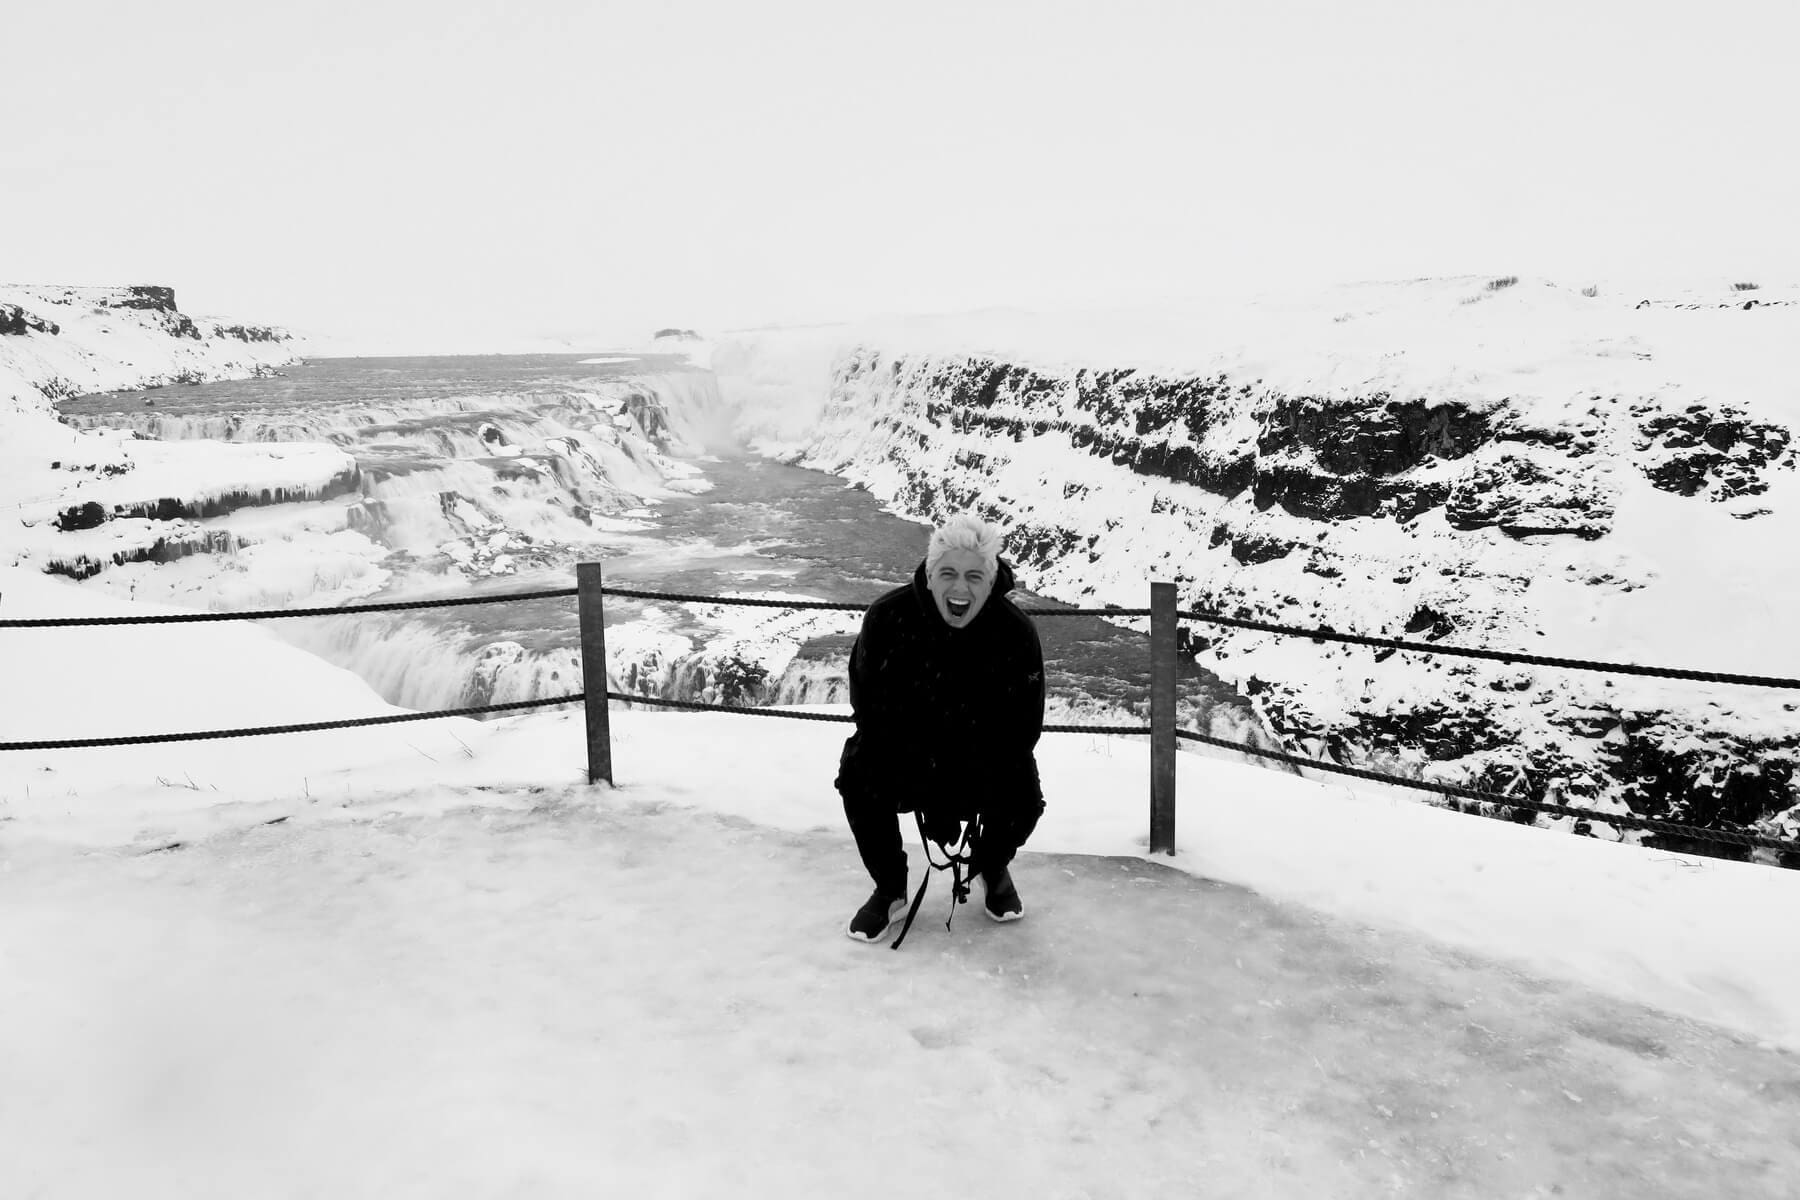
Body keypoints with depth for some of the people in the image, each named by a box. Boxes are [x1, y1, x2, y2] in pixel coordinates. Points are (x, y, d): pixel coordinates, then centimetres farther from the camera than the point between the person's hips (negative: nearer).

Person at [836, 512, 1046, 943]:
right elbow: (868, 706, -16)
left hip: (986, 752, 0)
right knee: (858, 776, -26)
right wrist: (925, 797, -21)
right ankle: (890, 891, 0)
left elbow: (1022, 728, -16)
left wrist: (964, 795, -24)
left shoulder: (1017, 633, -22)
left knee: (1022, 804, -23)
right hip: (901, 744, 1)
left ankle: (992, 869, 16)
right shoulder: (887, 617, -23)